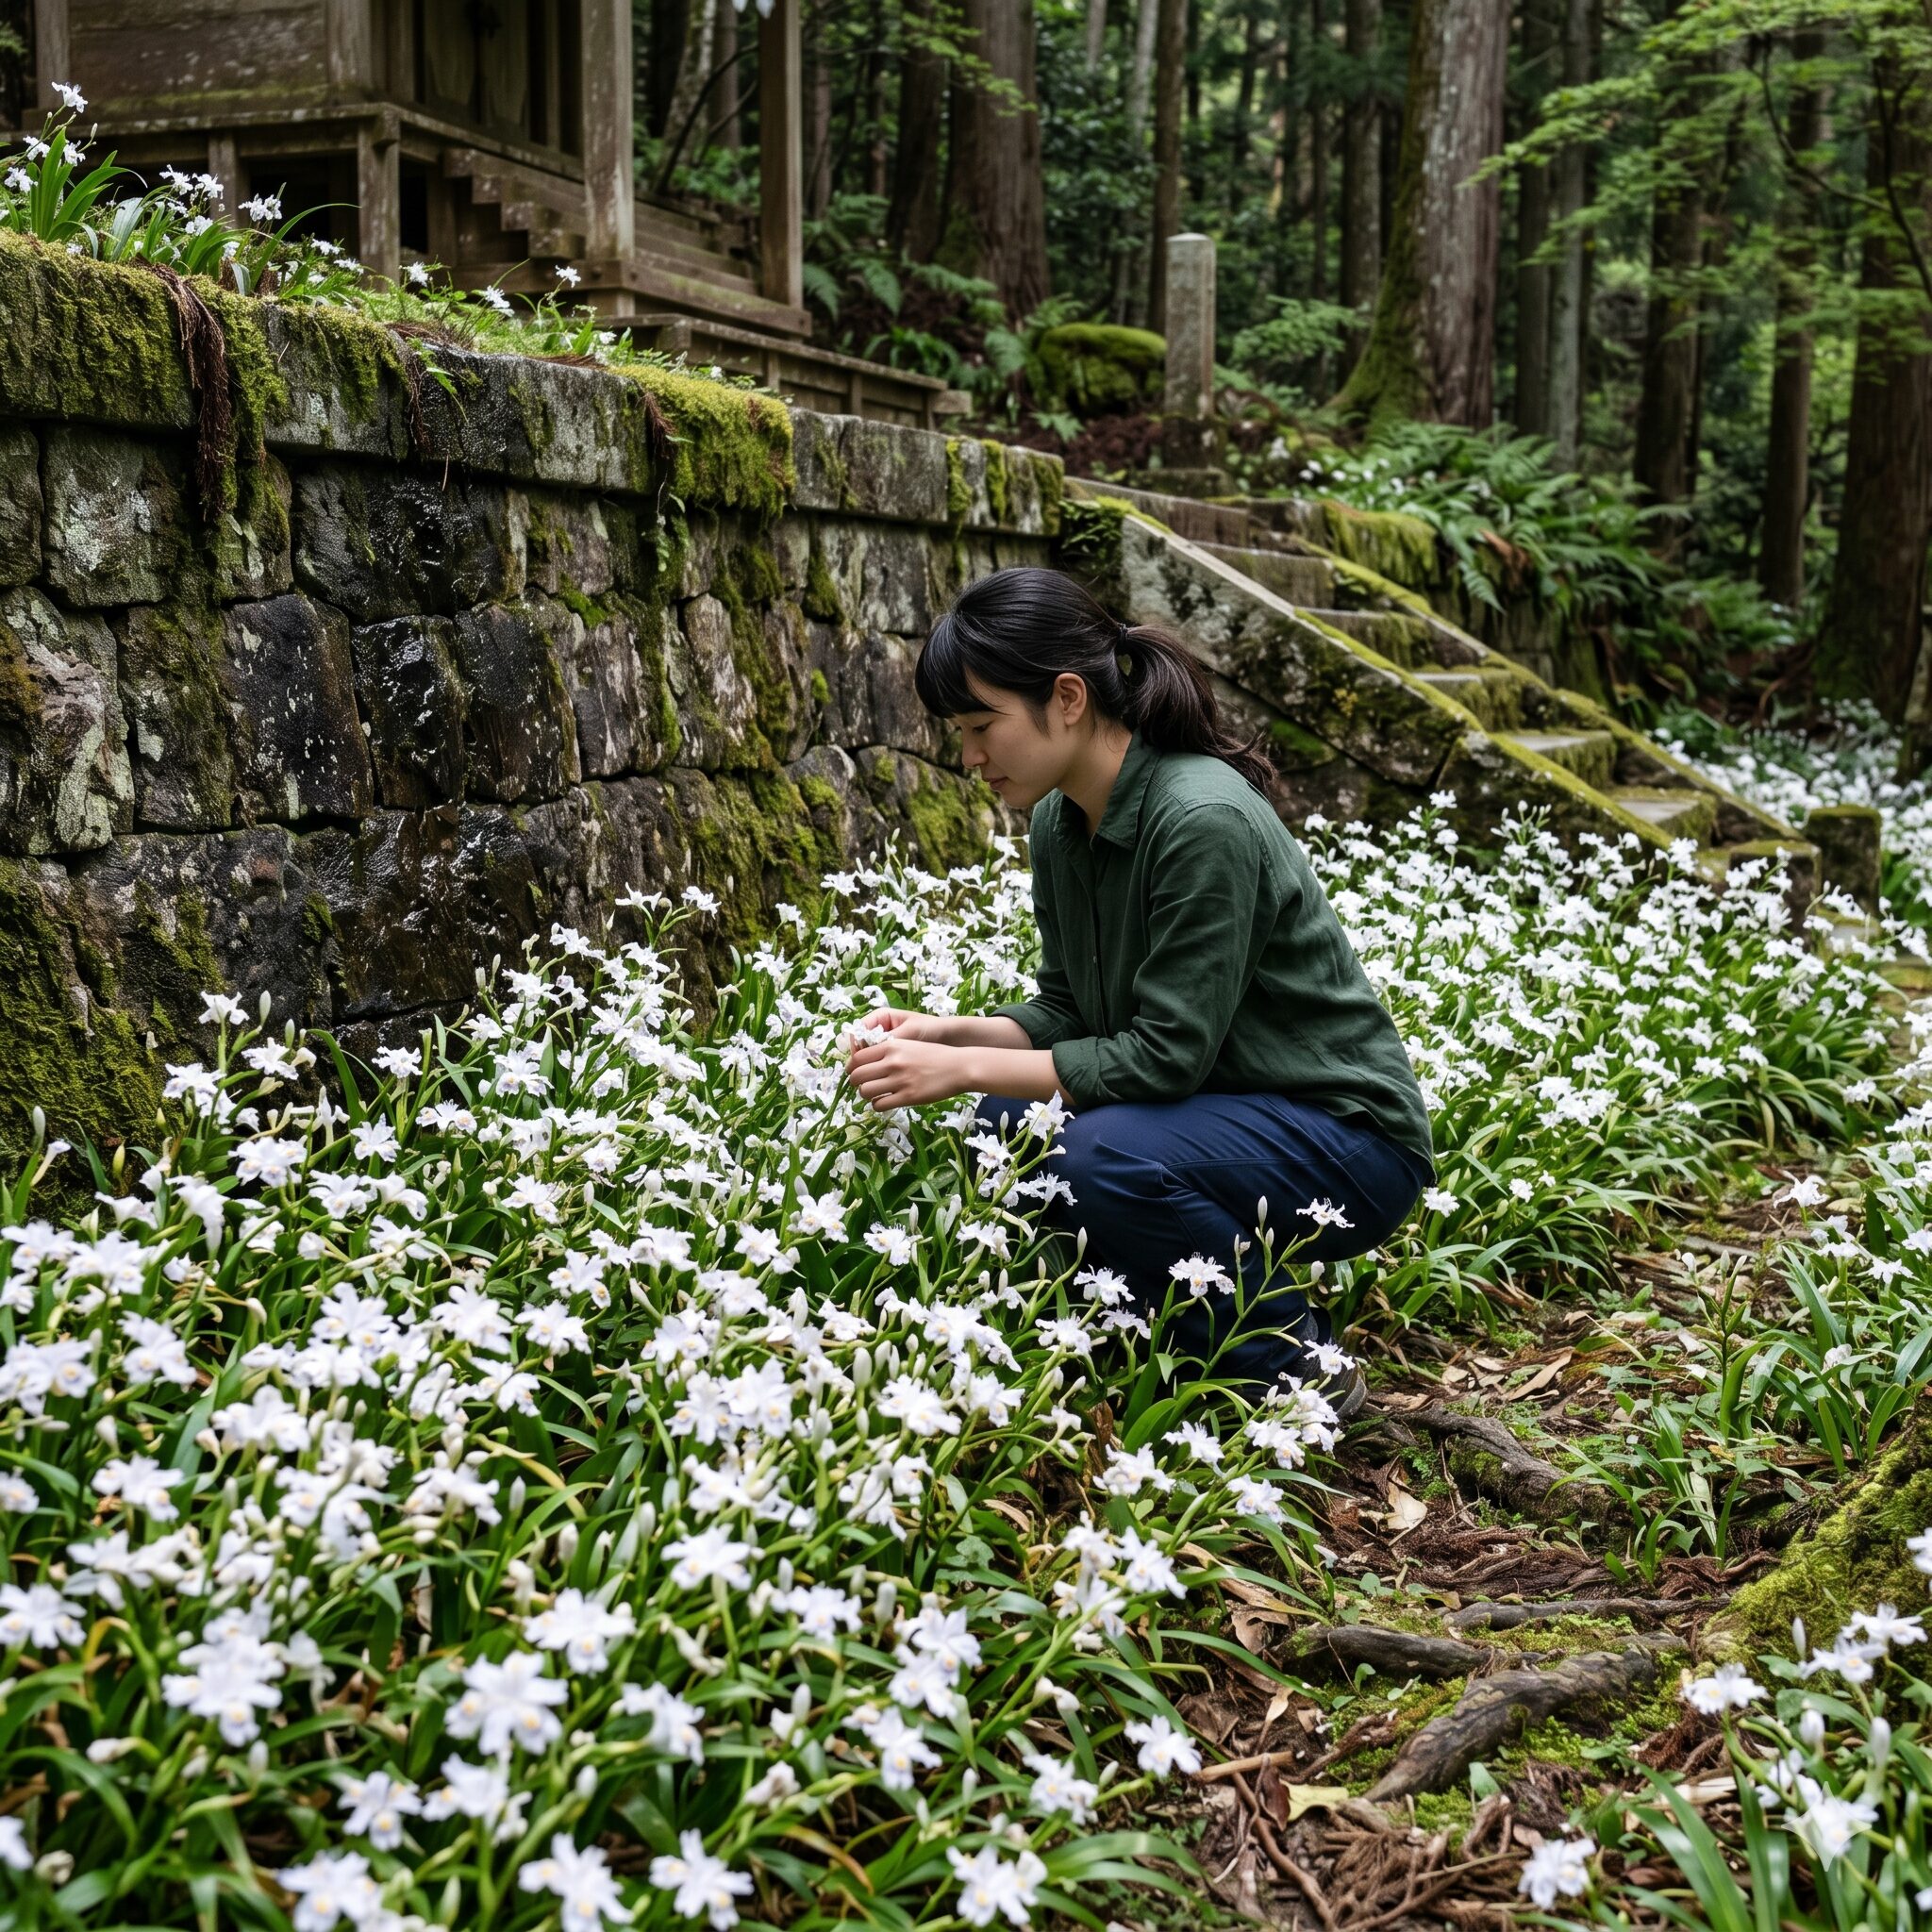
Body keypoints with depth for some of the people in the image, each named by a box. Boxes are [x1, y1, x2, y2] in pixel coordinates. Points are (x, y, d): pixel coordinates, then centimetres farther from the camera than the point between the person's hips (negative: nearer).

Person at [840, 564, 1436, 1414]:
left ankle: (1298, 1368, -6)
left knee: (1106, 1156, -31)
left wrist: (964, 1069, -25)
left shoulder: (1204, 820, -27)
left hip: (1348, 1138, -8)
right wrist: (951, 1033, -11)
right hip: (1220, 1113, 8)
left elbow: (1165, 1055, -26)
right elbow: (1068, 1012, 7)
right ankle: (1193, 1322, 8)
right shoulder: (1059, 821, -1)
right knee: (1004, 1123, -10)